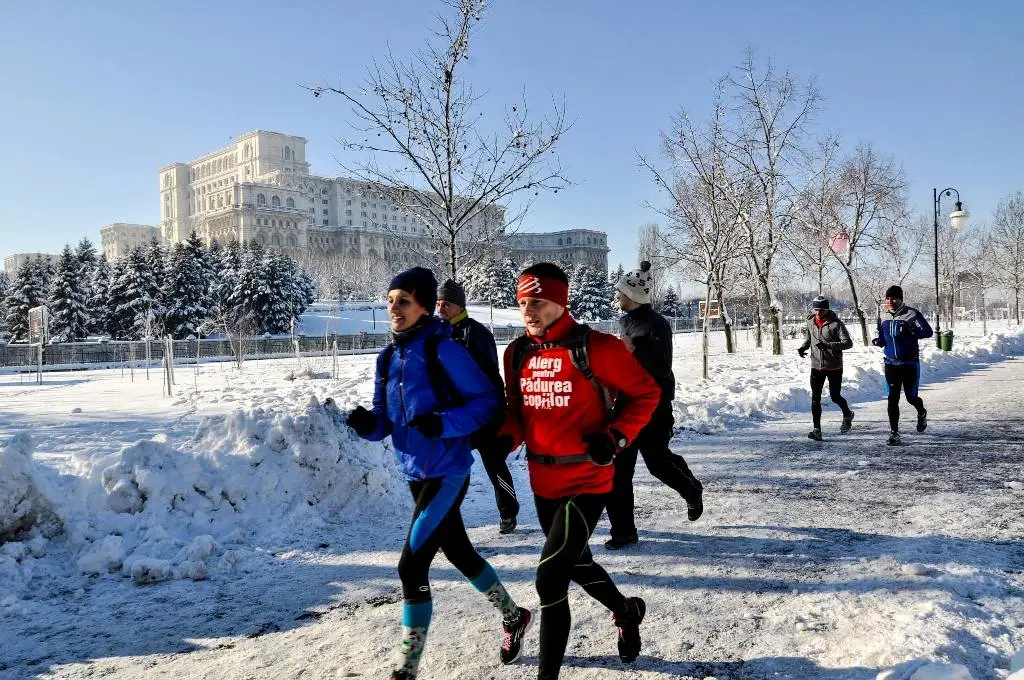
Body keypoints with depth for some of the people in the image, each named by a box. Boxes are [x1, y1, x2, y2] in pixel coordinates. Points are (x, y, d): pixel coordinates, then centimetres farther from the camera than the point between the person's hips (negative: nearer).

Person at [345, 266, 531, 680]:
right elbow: (386, 422, 8)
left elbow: (487, 401, -14)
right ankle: (513, 617, 44)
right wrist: (367, 423, -13)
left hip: (447, 473, -8)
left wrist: (443, 423, -26)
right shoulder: (389, 358, 6)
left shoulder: (443, 349, -16)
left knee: (412, 565, -9)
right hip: (416, 474, 8)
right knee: (458, 552, 22)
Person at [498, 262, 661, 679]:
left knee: (549, 578, -13)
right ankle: (626, 611, 54)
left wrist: (616, 437, -19)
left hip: (587, 482, -7)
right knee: (576, 562, 25)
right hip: (543, 483, 7)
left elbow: (646, 392, -7)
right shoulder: (518, 353, 1)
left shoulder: (596, 348, -17)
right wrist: (506, 439, -6)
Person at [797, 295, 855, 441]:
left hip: (834, 367, -3)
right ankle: (817, 430, -6)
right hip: (816, 366, 4)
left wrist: (828, 345, -30)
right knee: (815, 398, -6)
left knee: (835, 396, 11)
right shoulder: (810, 322, 3)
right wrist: (803, 347, -1)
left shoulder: (836, 323, -13)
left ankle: (847, 414, 42)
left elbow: (848, 343, -18)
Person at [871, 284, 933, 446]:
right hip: (891, 363, 3)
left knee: (911, 397, 7)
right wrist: (878, 341, -6)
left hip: (910, 363, -3)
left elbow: (928, 331, -12)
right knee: (892, 399, -2)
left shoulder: (912, 314, -9)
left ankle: (922, 413, 42)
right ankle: (894, 433, 4)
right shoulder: (883, 317, 5)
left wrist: (910, 331, -29)